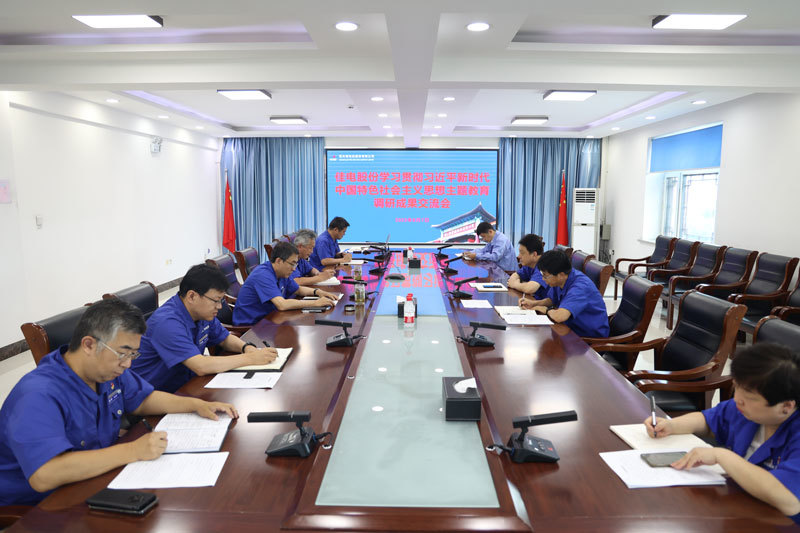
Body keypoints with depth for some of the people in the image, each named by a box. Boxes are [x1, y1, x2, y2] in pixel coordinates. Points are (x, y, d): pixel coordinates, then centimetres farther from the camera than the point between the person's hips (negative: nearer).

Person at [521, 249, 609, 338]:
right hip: (573, 329, 7)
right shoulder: (559, 281, -4)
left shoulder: (580, 287, -30)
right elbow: (552, 300, 17)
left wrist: (546, 310, -20)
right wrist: (534, 303, -3)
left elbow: (559, 317, -42)